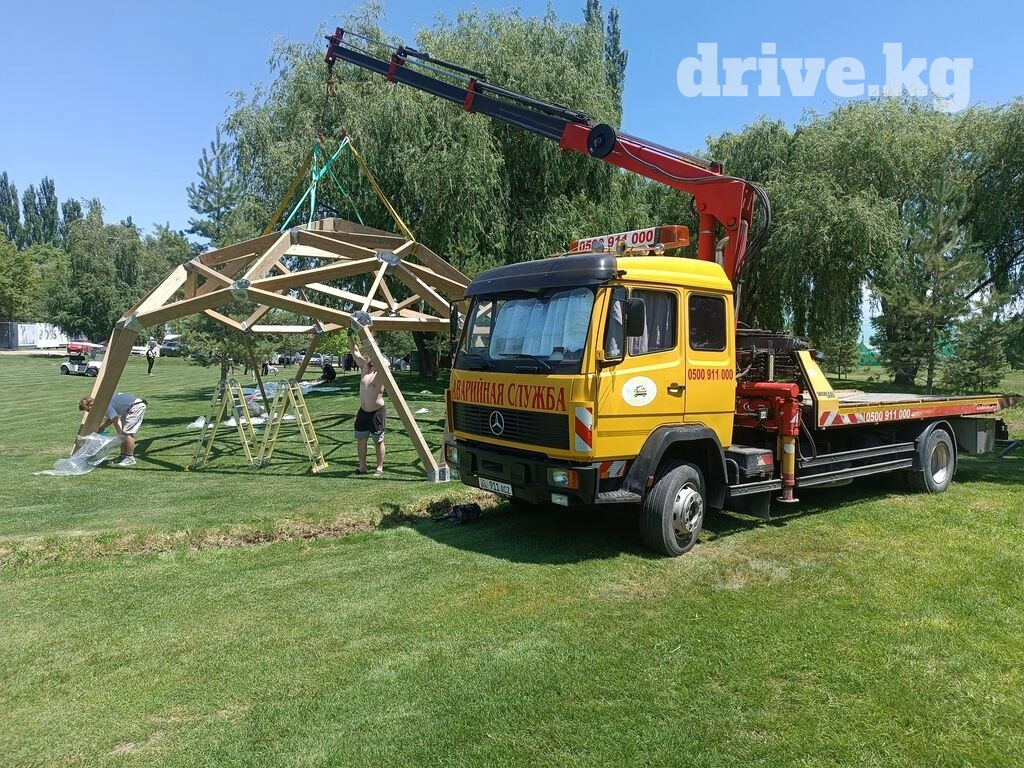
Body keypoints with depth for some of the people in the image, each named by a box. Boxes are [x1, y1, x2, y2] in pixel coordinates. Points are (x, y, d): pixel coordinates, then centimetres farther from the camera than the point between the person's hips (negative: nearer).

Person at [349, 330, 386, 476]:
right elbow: (354, 351, 6)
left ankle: (380, 468, 15)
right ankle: (362, 467, 22)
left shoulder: (382, 372, -12)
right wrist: (350, 336, -4)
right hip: (363, 411, 7)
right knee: (360, 439, 10)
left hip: (377, 412, -6)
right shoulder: (365, 367, 5)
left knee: (378, 441, 3)